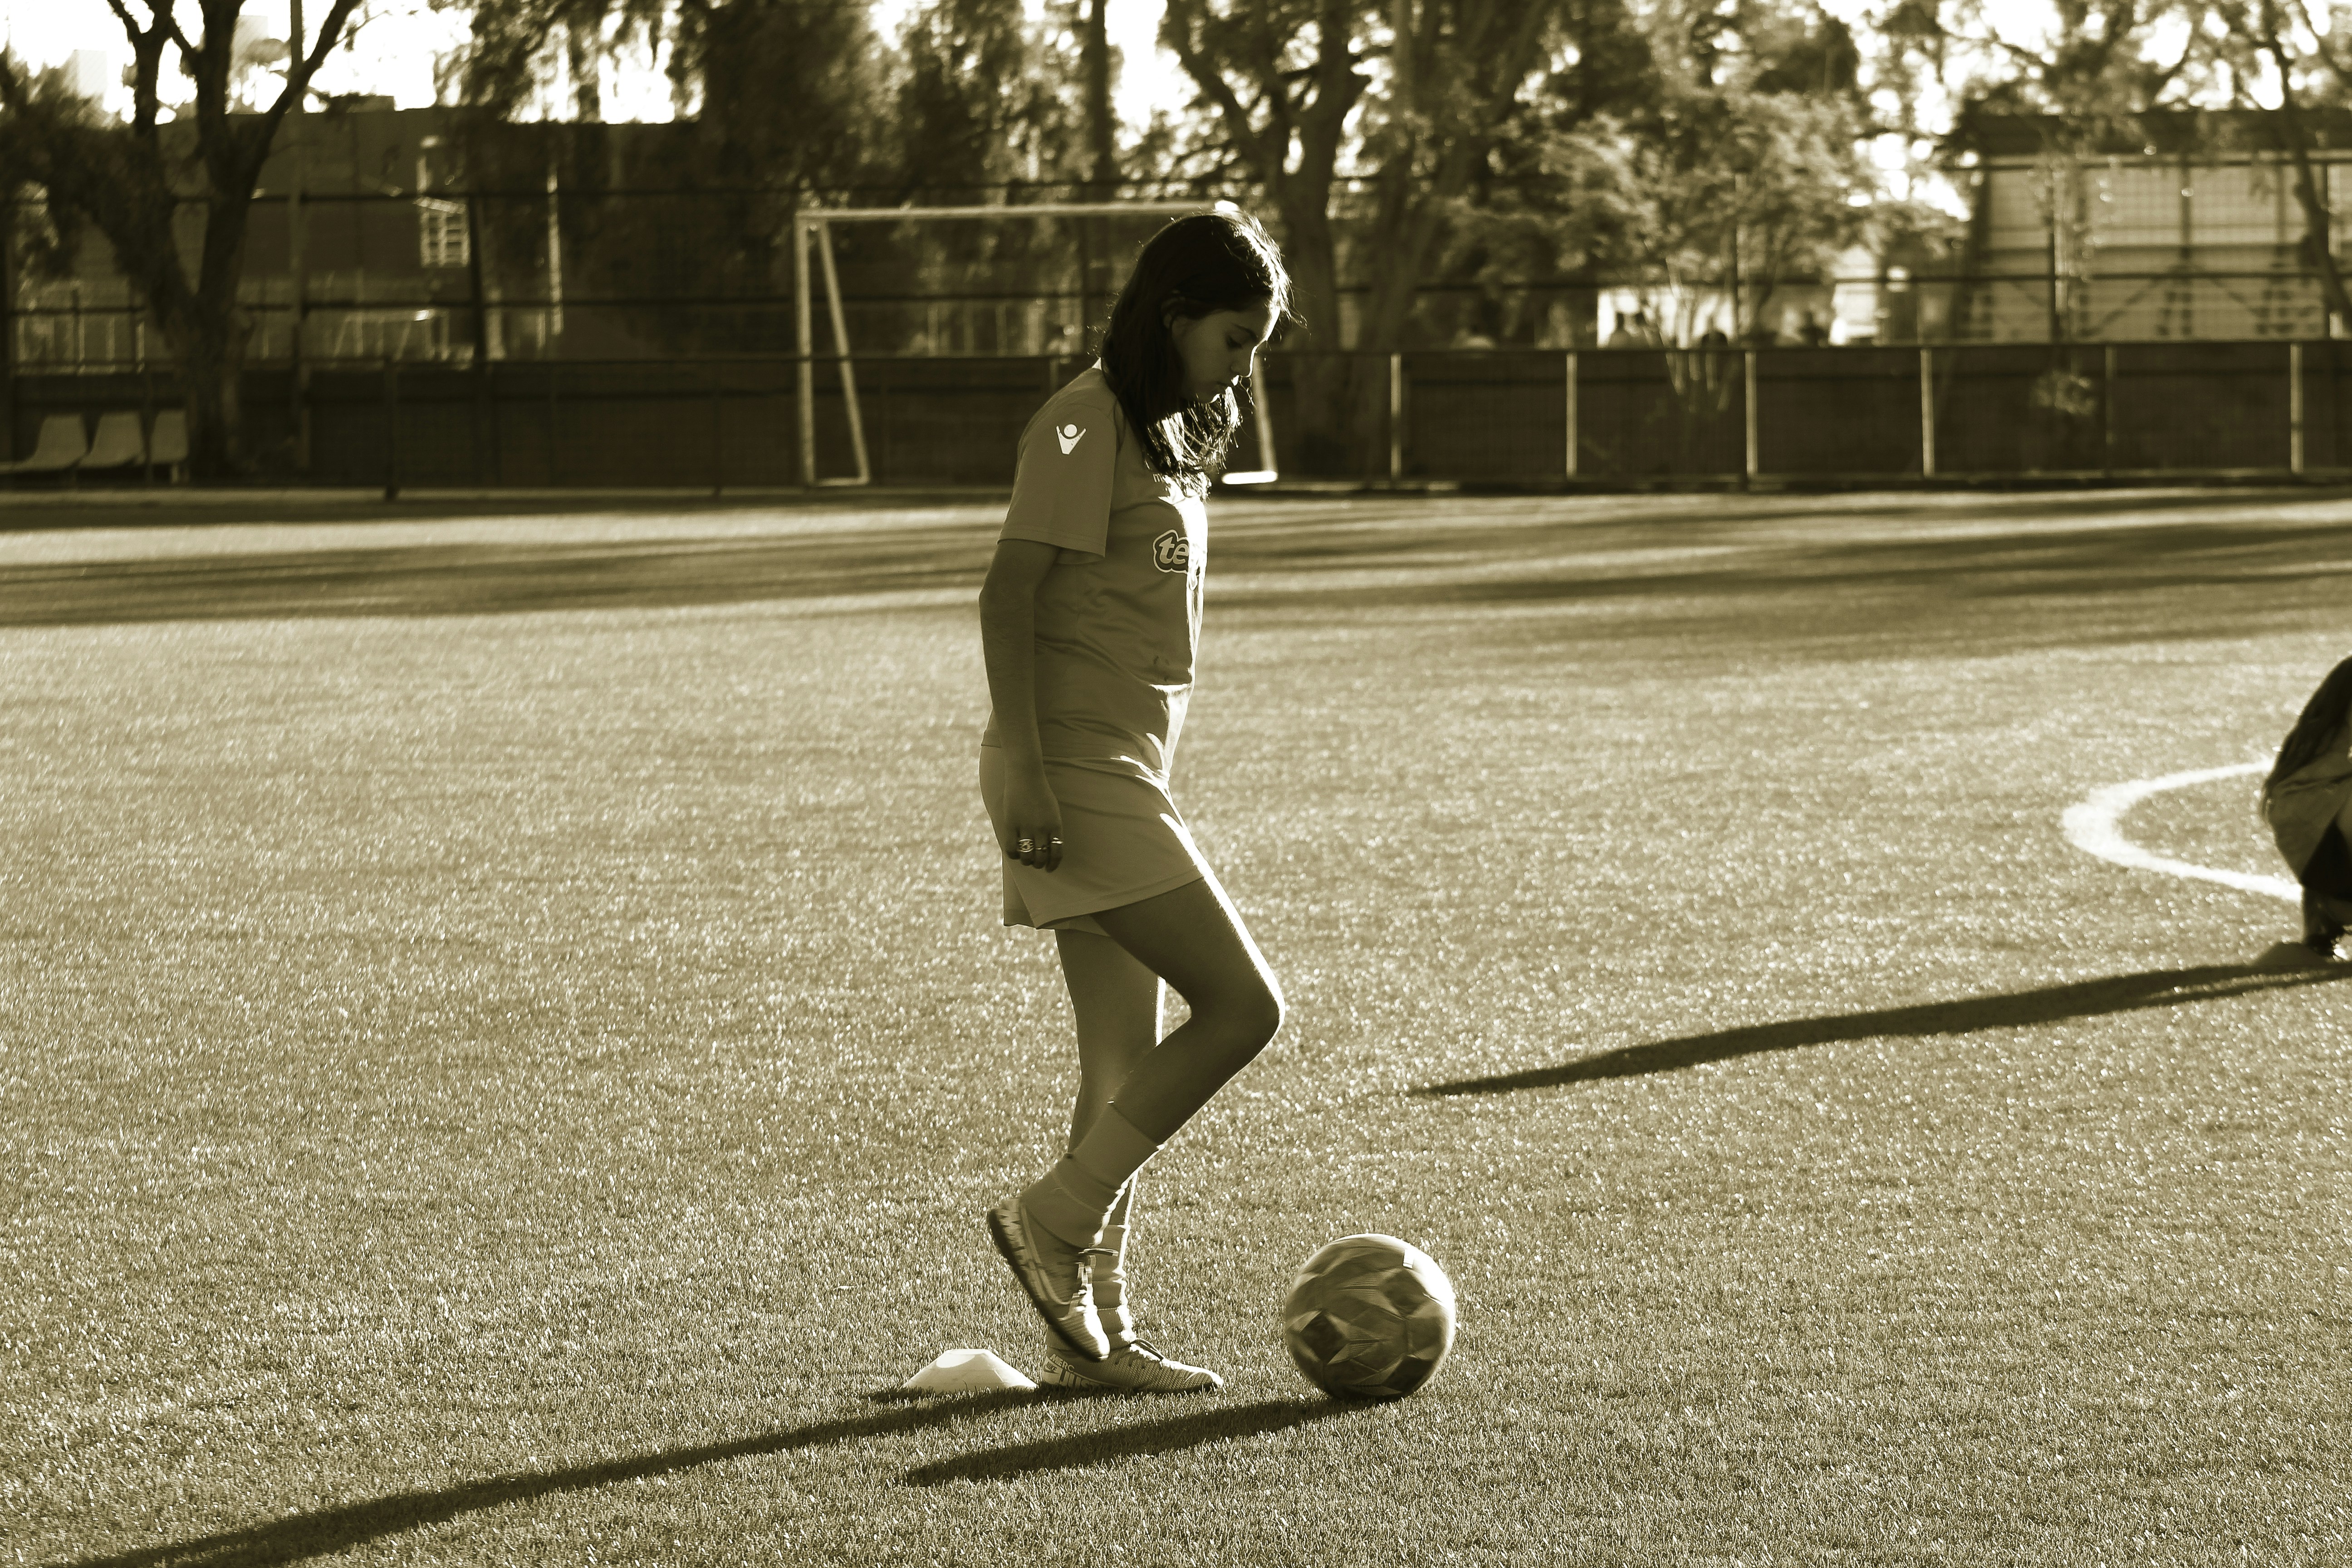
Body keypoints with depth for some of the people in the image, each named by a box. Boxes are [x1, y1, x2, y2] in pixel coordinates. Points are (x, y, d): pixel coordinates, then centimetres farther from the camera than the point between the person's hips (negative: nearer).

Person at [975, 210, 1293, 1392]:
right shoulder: (1086, 423, -11)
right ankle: (1053, 1222, -5)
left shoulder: (1163, 436, 17)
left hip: (1125, 773, 9)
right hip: (1074, 769, -9)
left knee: (1127, 1070, 8)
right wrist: (1022, 768, -23)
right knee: (1241, 1004, -13)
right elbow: (1008, 597, -16)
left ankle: (1091, 1336, 10)